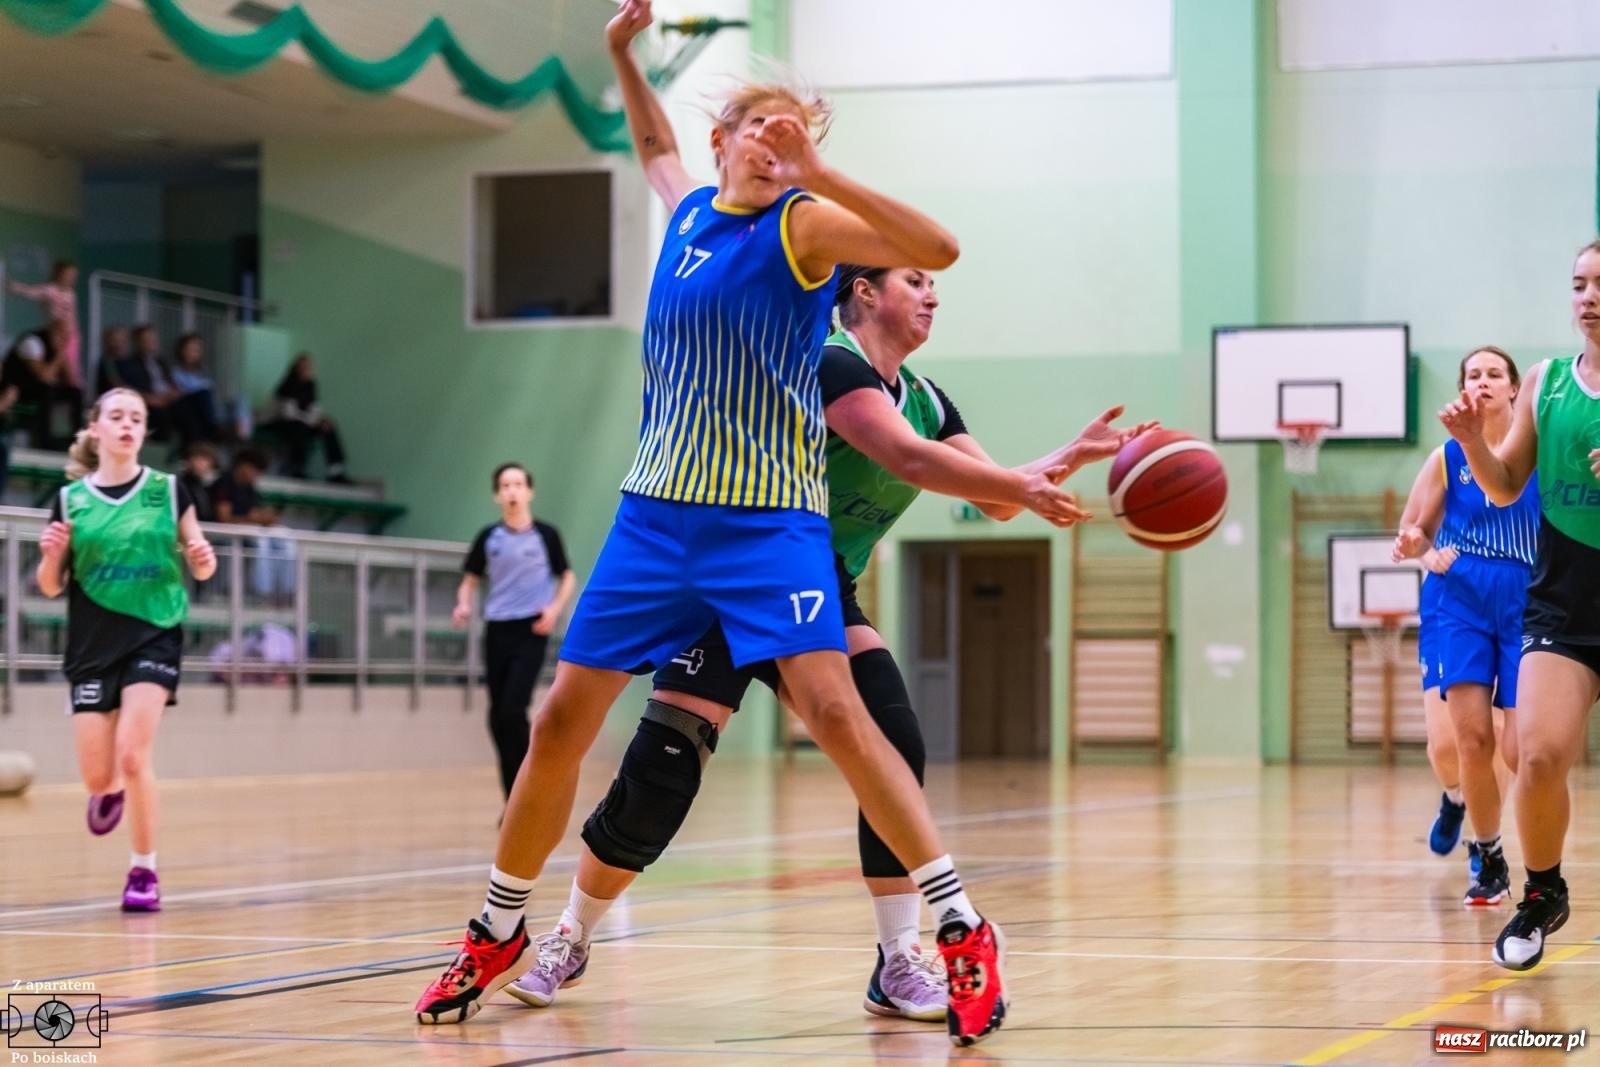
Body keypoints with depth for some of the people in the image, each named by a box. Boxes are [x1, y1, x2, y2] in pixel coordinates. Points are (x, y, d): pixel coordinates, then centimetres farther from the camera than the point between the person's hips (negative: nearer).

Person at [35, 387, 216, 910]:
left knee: (133, 753, -18)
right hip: (93, 644, 2)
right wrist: (52, 555, -16)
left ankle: (144, 870, -3)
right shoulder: (70, 499, 1)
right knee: (97, 775, 2)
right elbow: (51, 586, 5)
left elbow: (200, 568, 7)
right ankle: (111, 793, 41)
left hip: (155, 636, -2)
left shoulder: (168, 490, -1)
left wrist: (203, 559, -16)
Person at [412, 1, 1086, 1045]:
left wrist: (815, 170, -28)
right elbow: (656, 144, 37)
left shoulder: (805, 222, -6)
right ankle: (499, 932, 22)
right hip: (656, 511, 6)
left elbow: (937, 248, -24)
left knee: (834, 710, -20)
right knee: (561, 721, 5)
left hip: (770, 519, -5)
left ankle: (964, 929, -12)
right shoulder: (691, 208, 12)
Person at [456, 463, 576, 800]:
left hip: (531, 631, -3)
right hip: (497, 631, 3)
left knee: (513, 709, -17)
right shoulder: (488, 538, 6)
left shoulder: (545, 535, 0)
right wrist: (464, 605, -6)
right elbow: (470, 580, 15)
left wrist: (555, 608, -7)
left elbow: (567, 577, 10)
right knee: (498, 716, 4)